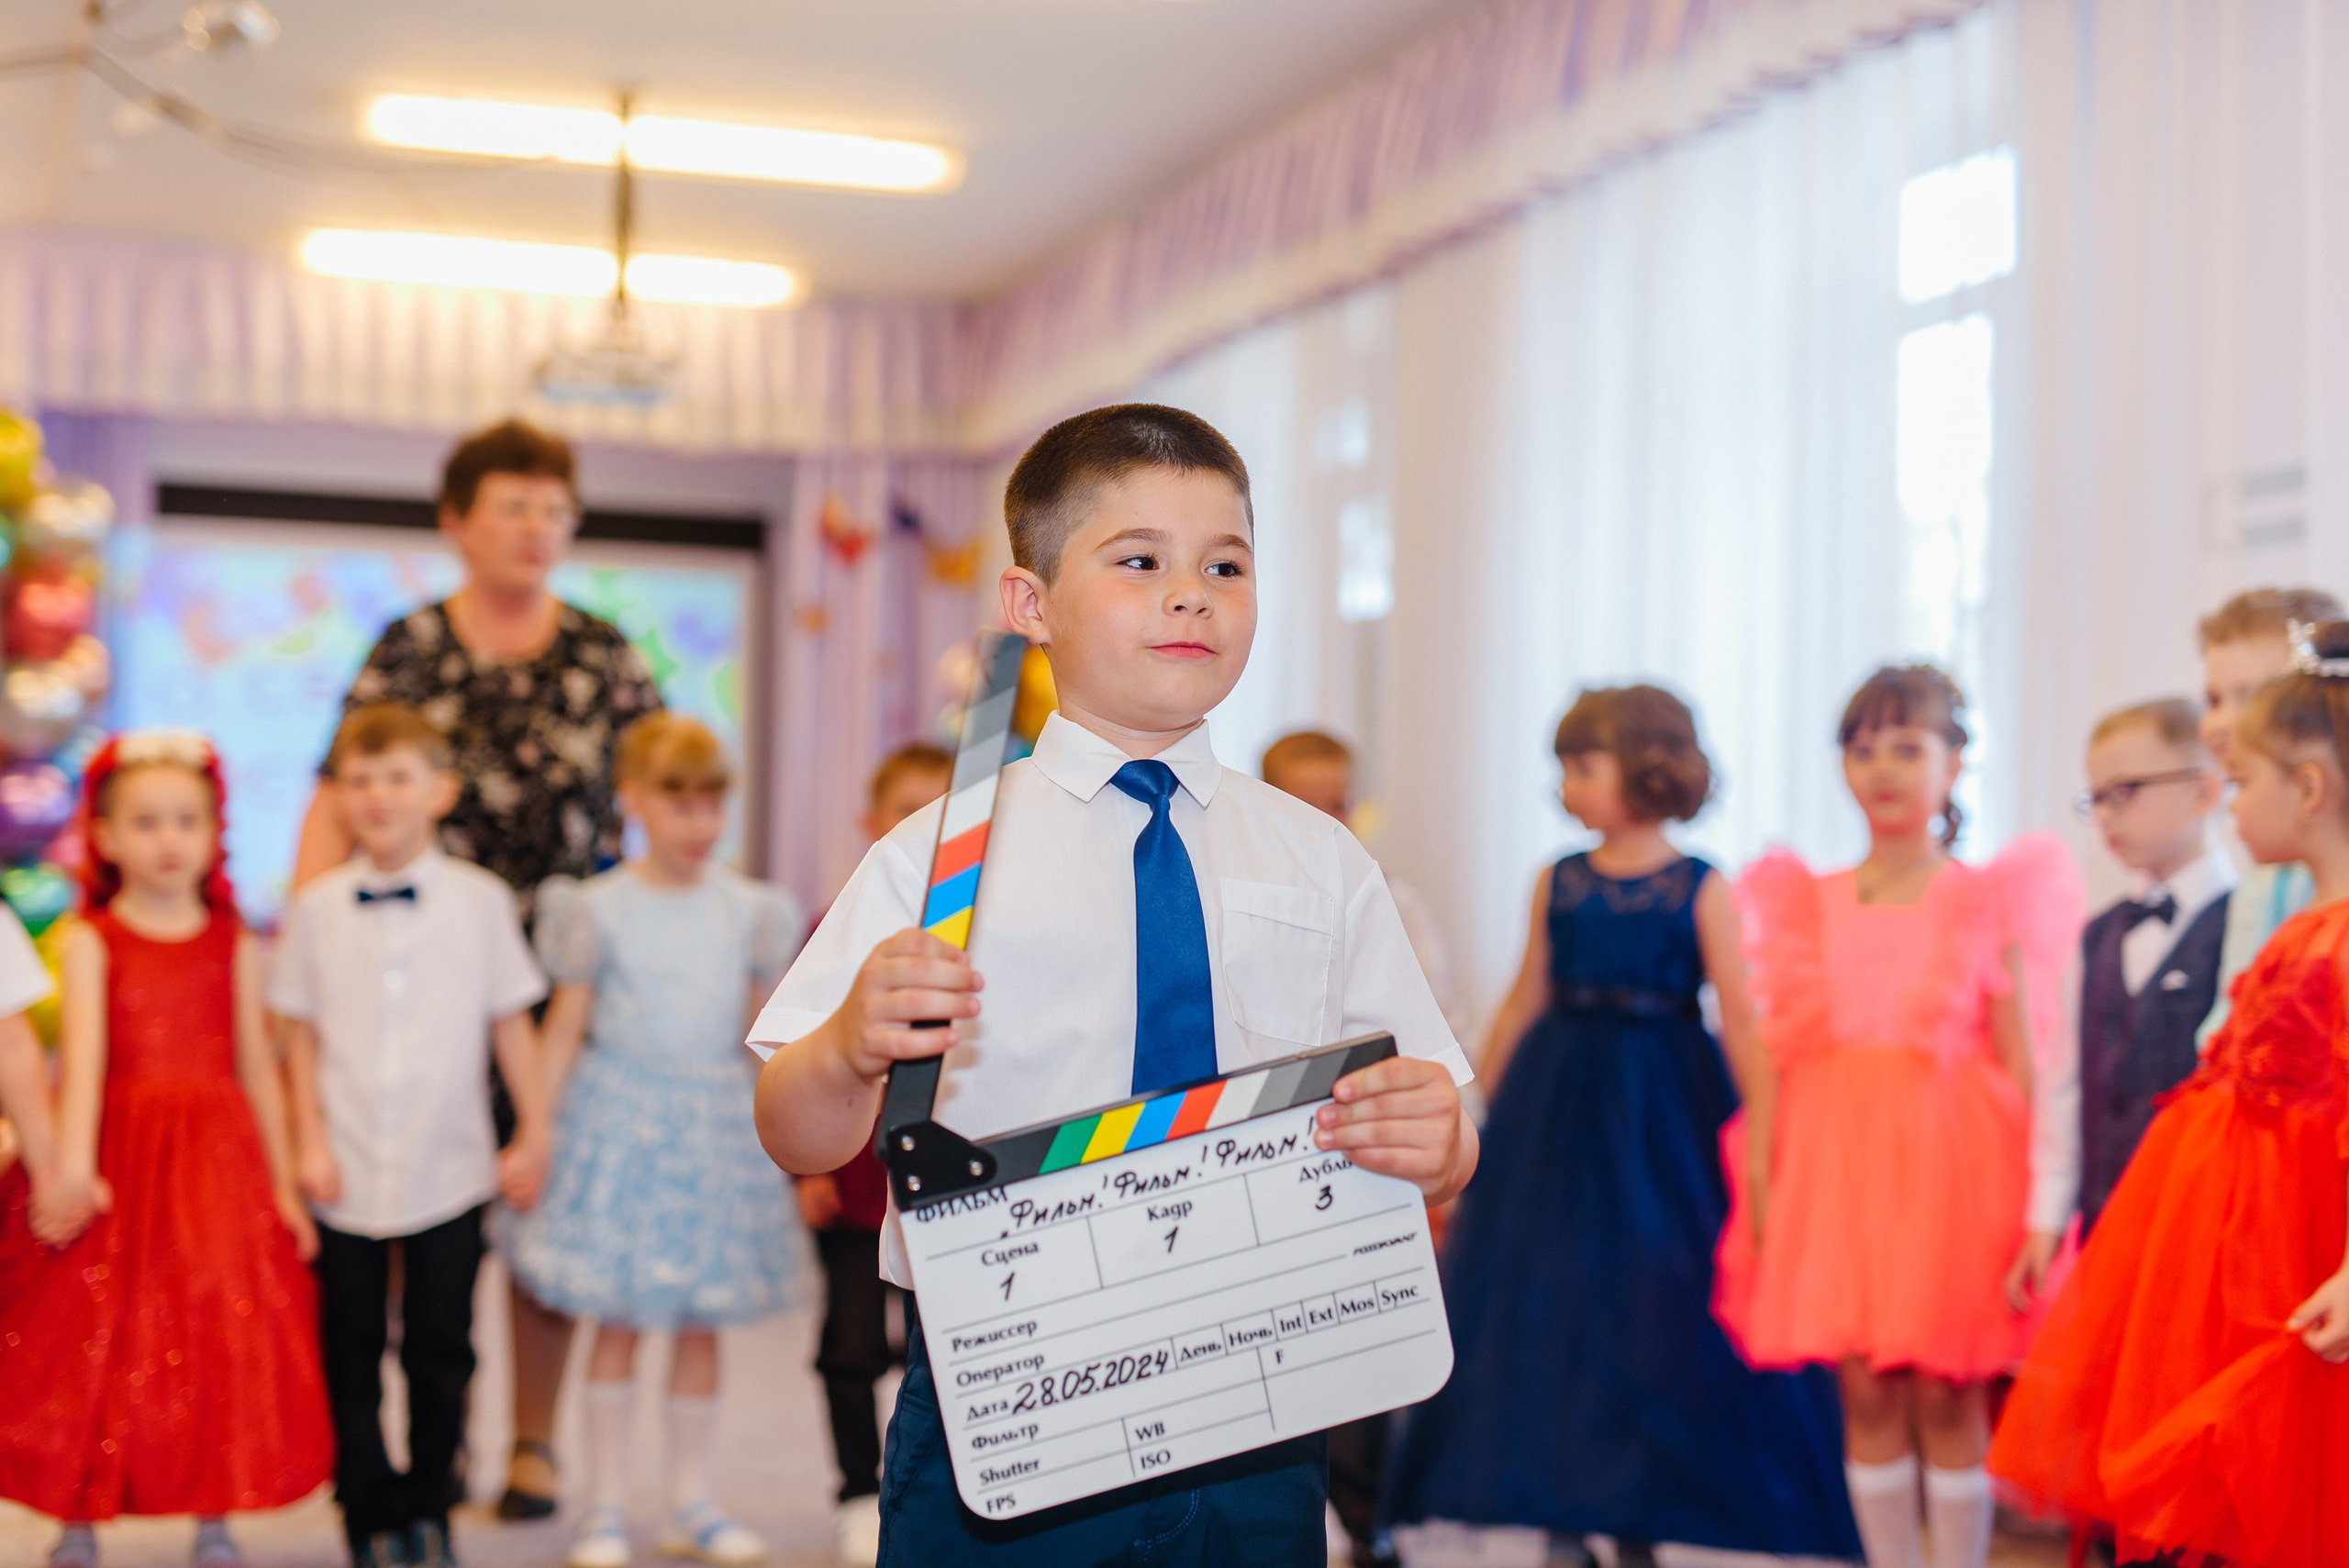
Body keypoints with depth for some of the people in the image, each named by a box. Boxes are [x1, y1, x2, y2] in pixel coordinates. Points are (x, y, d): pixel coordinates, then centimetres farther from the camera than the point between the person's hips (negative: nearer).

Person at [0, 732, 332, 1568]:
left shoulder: (233, 943, 7)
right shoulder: (90, 940, -1)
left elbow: (257, 1066, 9)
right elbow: (83, 1052, -15)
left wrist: (284, 1185, 8)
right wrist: (70, 1165, -29)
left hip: (218, 1155, 2)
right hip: (120, 1153, -2)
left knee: (219, 1341, 2)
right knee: (94, 1342, 1)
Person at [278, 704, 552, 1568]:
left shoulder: (479, 900, 0)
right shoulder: (316, 908, 2)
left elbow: (512, 1021, 4)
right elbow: (301, 1034, 5)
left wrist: (532, 1134, 3)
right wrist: (311, 1142, -2)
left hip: (451, 1167, -1)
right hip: (349, 1173, 1)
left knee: (440, 1348, 5)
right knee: (350, 1349, 6)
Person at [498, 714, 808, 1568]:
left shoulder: (748, 909, 2)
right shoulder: (601, 909, -4)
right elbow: (566, 1027, -2)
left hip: (716, 1121, 3)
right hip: (623, 1111, -2)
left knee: (701, 1321, 8)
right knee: (618, 1319, 2)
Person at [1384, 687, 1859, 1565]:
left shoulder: (1700, 890, -4)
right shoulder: (1558, 884, 6)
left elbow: (1739, 1020, -6)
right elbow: (1524, 1005, 11)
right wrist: (1477, 1112, 11)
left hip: (1662, 1112, -3)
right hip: (1556, 1104, 3)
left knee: (1657, 1313, -1)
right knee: (1543, 1300, 3)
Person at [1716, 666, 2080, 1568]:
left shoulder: (1986, 903, 2)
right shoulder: (1812, 905, 9)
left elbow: (2018, 1059, 0)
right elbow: (1782, 1054, 8)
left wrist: (2028, 1197, -7)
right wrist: (1759, 1180, 3)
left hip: (1949, 1153, -2)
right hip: (1835, 1153, 2)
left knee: (1947, 1394, 1)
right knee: (1865, 1392, 5)